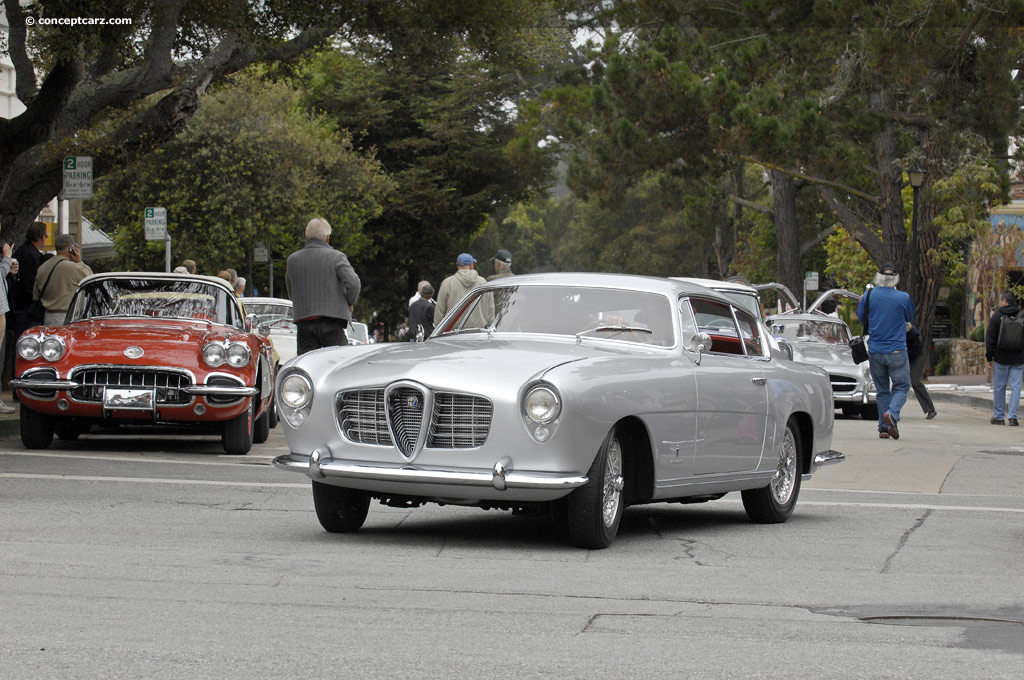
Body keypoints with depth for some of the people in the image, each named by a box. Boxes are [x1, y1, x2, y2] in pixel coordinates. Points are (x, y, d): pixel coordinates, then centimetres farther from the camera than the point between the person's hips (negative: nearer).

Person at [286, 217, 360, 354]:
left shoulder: (292, 260, 10)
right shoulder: (336, 257, -4)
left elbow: (291, 293, 17)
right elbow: (353, 282, -14)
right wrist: (350, 302, 3)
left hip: (304, 323, 3)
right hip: (331, 322, -3)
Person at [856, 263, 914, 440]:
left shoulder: (869, 295, -4)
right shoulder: (903, 298, -7)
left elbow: (861, 316, 11)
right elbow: (910, 317, 11)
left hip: (875, 351, 3)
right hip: (897, 351, -3)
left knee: (882, 390, 13)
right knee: (901, 387, 6)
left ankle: (884, 427, 8)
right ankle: (892, 413, -21)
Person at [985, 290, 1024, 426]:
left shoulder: (997, 316, -5)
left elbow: (990, 338, -4)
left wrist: (989, 357, 3)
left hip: (1001, 358, -2)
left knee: (999, 387, 7)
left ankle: (998, 416, 11)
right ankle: (1013, 416, -3)